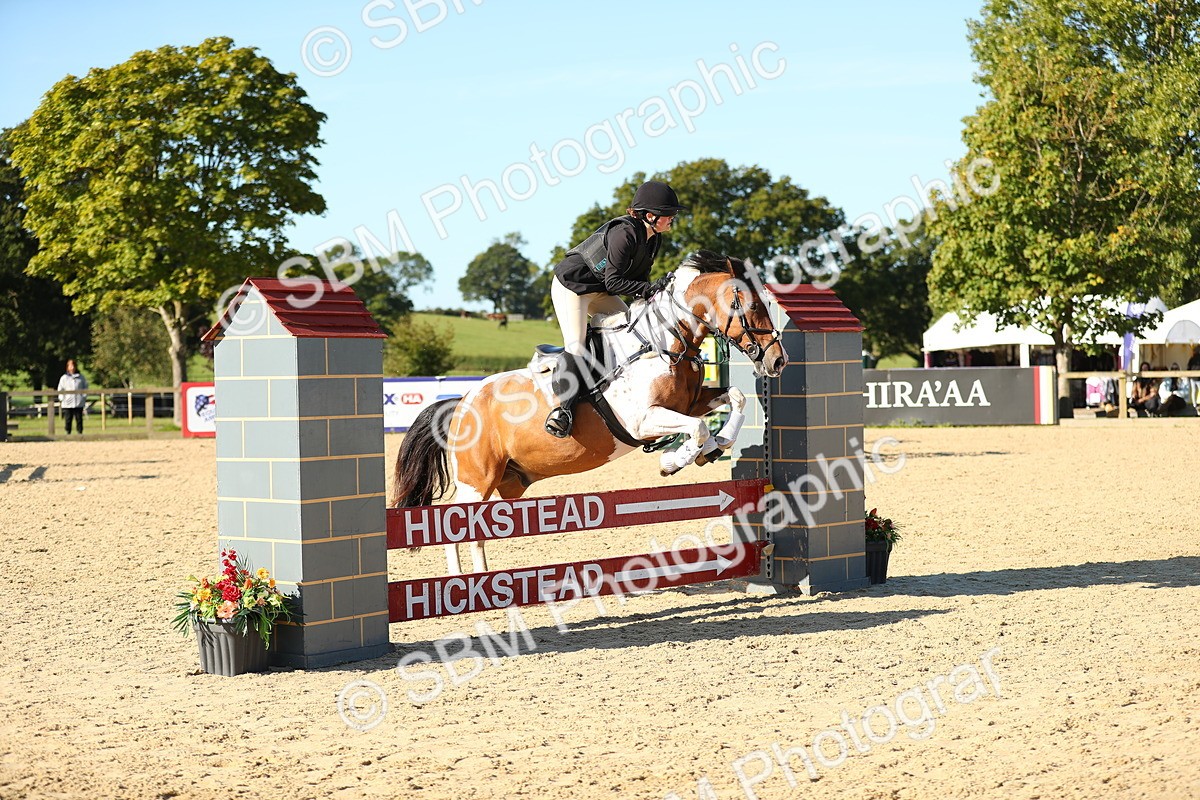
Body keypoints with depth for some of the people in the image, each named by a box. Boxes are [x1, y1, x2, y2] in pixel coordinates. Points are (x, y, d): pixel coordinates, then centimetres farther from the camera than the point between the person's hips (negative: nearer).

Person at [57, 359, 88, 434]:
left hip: (79, 403, 0)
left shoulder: (81, 377, 8)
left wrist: (84, 396, 1)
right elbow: (60, 390, 8)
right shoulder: (64, 378, 6)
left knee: (79, 419, 0)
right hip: (67, 403, 0)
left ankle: (80, 433, 5)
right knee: (68, 420, 0)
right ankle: (68, 433, 5)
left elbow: (85, 387, 14)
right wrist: (62, 398, -5)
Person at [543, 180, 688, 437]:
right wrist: (650, 288, -31)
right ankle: (565, 409, -20)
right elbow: (614, 282, -27)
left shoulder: (654, 239, 1)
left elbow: (638, 279, 6)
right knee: (577, 347, -21)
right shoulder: (624, 233, -28)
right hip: (571, 284, -10)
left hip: (600, 292, 10)